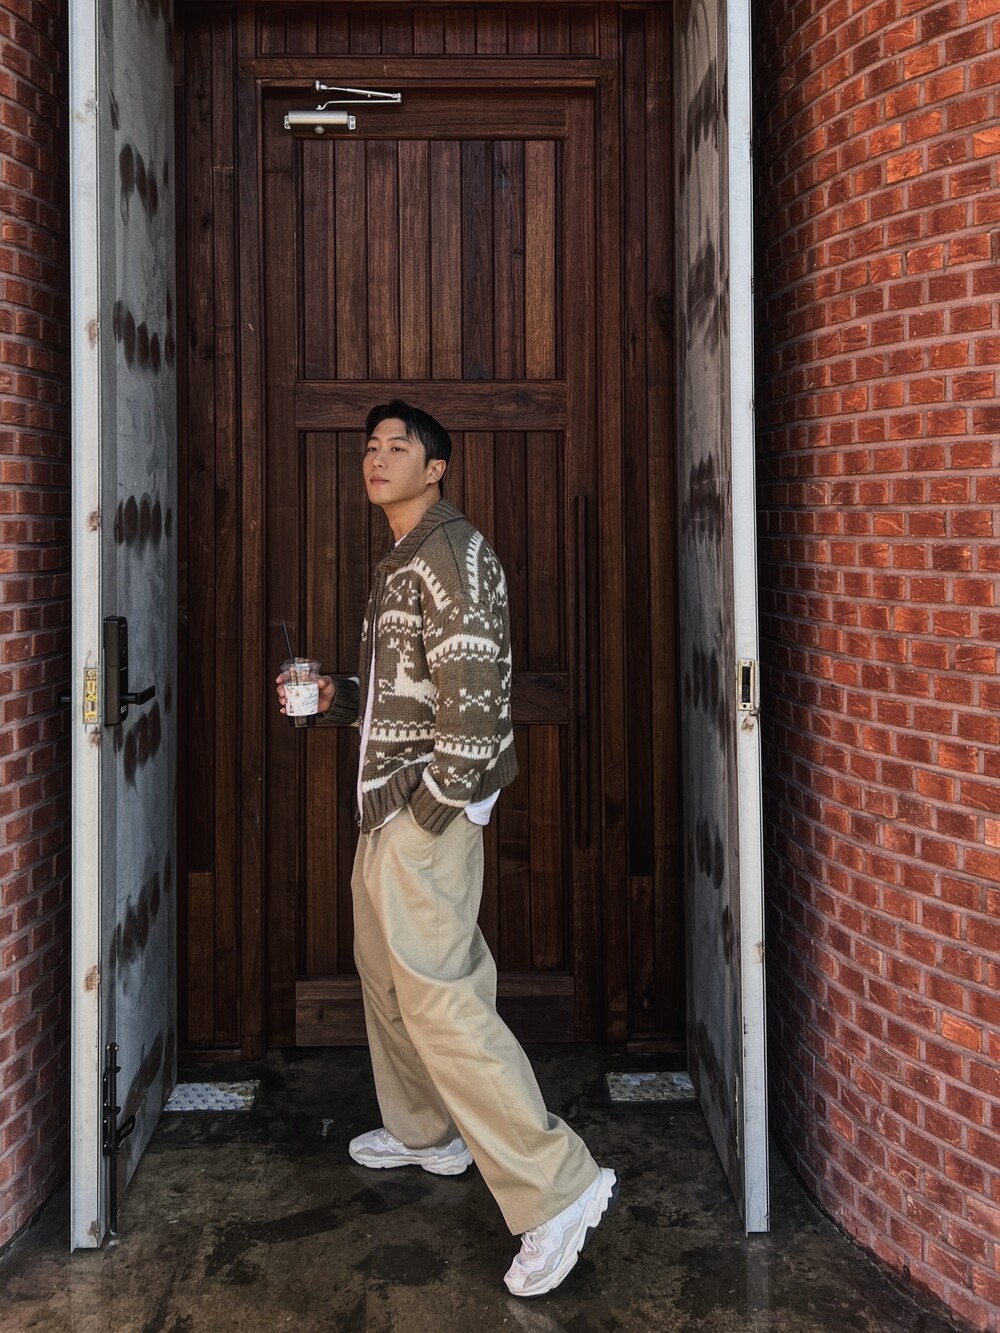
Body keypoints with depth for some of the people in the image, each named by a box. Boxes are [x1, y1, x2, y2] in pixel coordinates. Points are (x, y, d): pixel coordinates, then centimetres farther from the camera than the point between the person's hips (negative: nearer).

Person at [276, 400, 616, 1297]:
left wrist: (433, 801, -22)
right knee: (385, 966, 21)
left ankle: (558, 1188, -13)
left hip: (428, 805, -11)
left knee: (436, 994, -14)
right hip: (389, 803, 11)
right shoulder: (403, 562, 19)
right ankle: (426, 1131, 39)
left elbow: (474, 690, -22)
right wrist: (339, 699, 11)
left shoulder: (452, 554, -13)